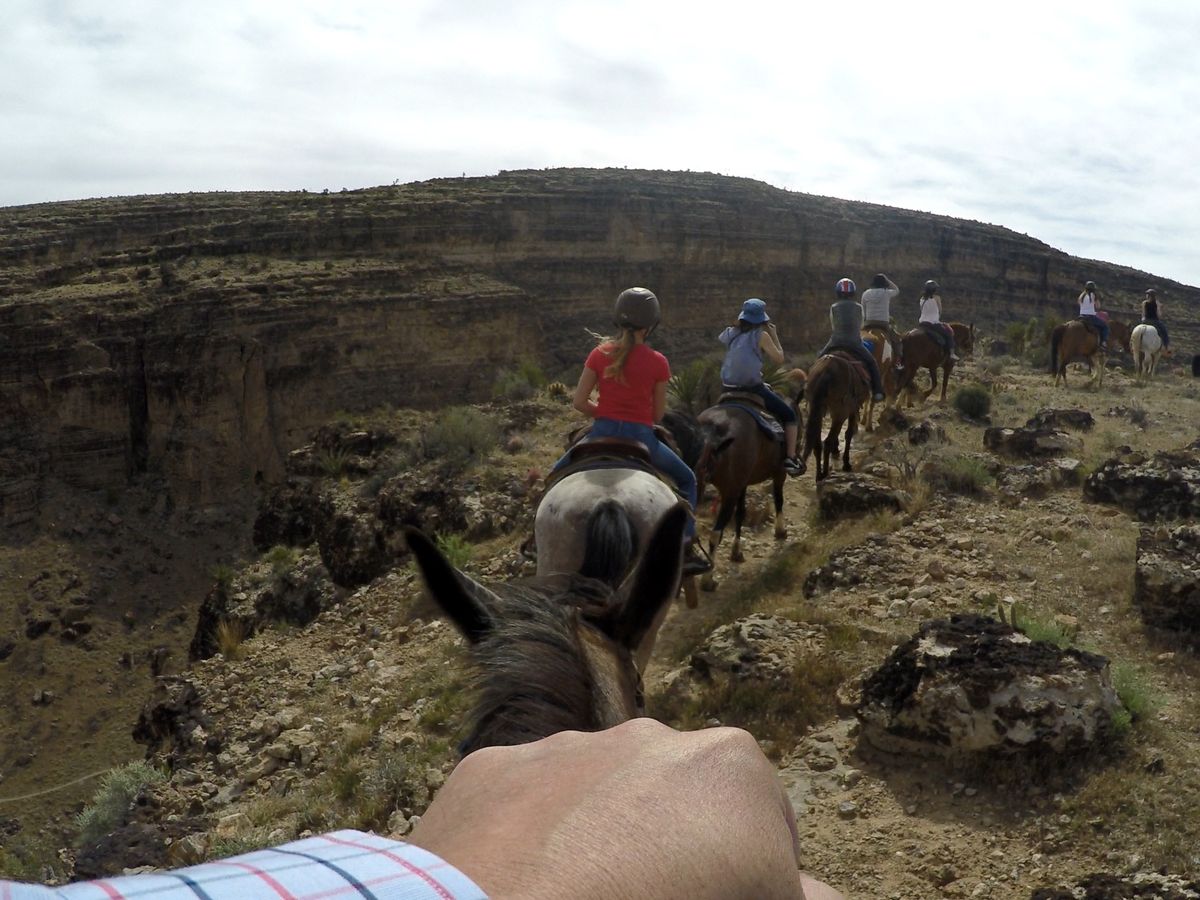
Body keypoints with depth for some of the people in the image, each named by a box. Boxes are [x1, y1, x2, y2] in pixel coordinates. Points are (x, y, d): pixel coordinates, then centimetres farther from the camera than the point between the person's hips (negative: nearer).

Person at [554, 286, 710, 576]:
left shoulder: (599, 354, 0)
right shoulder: (658, 362, -3)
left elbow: (579, 402, 1)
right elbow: (657, 415, 2)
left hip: (602, 433, 1)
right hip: (641, 436, -1)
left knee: (557, 475, 27)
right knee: (686, 480, 21)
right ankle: (686, 550, 12)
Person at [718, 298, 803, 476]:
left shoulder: (733, 333, 6)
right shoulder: (761, 335, -8)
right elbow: (779, 359, -3)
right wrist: (774, 335, 5)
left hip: (729, 387, 6)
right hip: (752, 388, -6)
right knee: (789, 414, 9)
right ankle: (790, 459, 1)